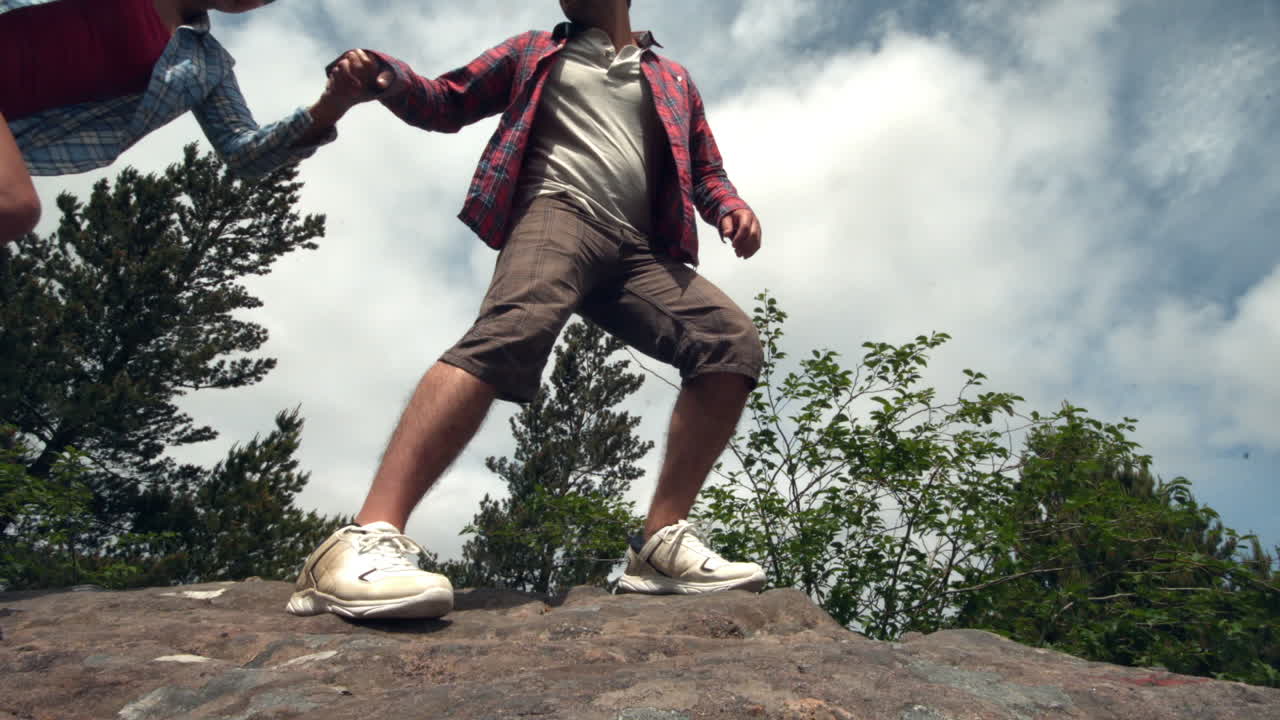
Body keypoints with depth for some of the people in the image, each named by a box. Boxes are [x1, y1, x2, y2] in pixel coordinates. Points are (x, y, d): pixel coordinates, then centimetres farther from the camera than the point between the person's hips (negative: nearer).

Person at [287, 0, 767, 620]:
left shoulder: (674, 80, 31)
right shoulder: (535, 52, 27)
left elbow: (706, 170, 27)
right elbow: (445, 104, 25)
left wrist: (730, 206, 4)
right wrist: (389, 77, 3)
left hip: (638, 250, 4)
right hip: (556, 210, -3)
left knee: (733, 339, -20)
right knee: (515, 328, -35)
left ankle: (662, 542, -20)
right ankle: (366, 540, -45)